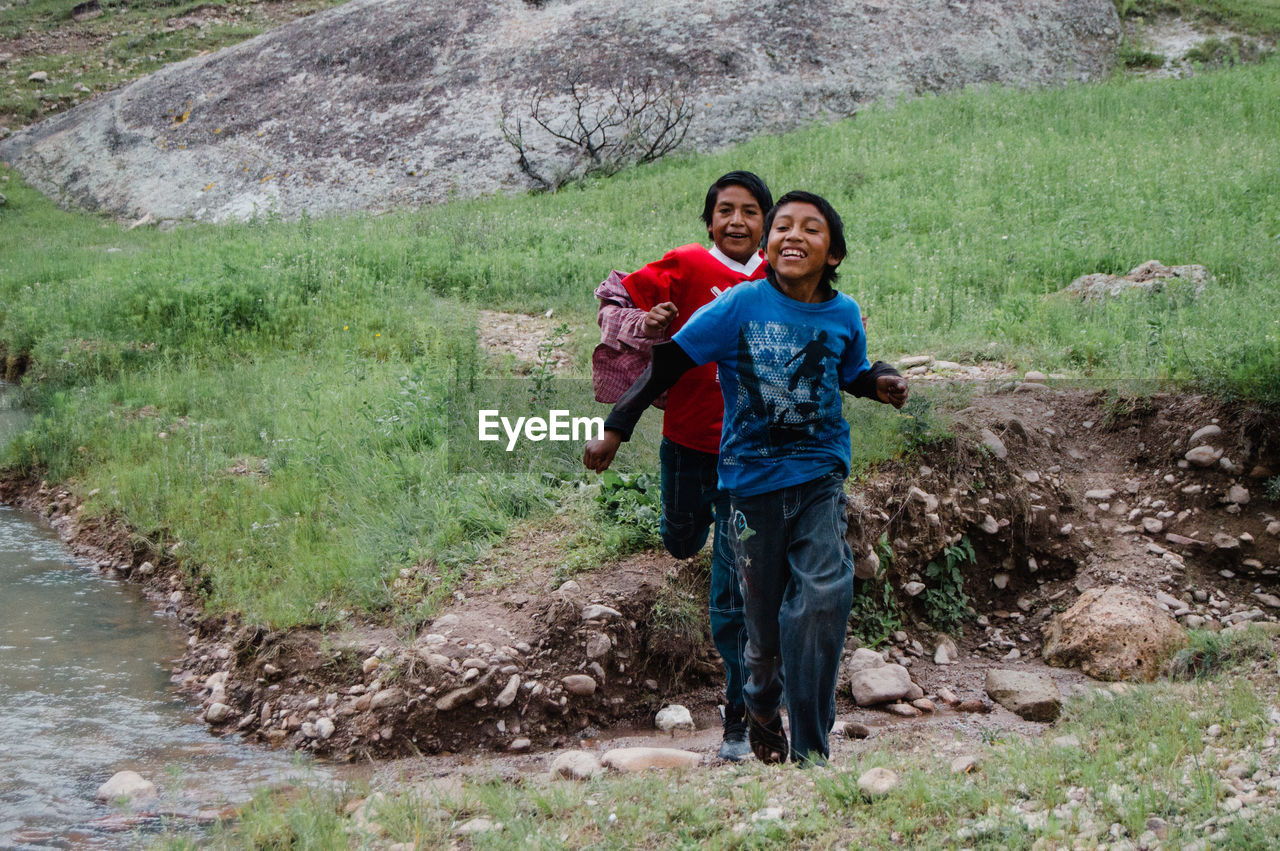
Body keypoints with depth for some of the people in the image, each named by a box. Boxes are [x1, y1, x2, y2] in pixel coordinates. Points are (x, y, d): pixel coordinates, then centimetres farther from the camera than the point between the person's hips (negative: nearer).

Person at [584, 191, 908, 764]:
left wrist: (880, 382, -2)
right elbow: (671, 361, -7)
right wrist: (616, 427, -11)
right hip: (752, 476, -1)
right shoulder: (742, 304, -8)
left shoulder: (844, 315, 1)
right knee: (764, 614, 8)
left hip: (819, 474, 1)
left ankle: (809, 750, -14)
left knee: (824, 594, -20)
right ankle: (761, 705, 41)